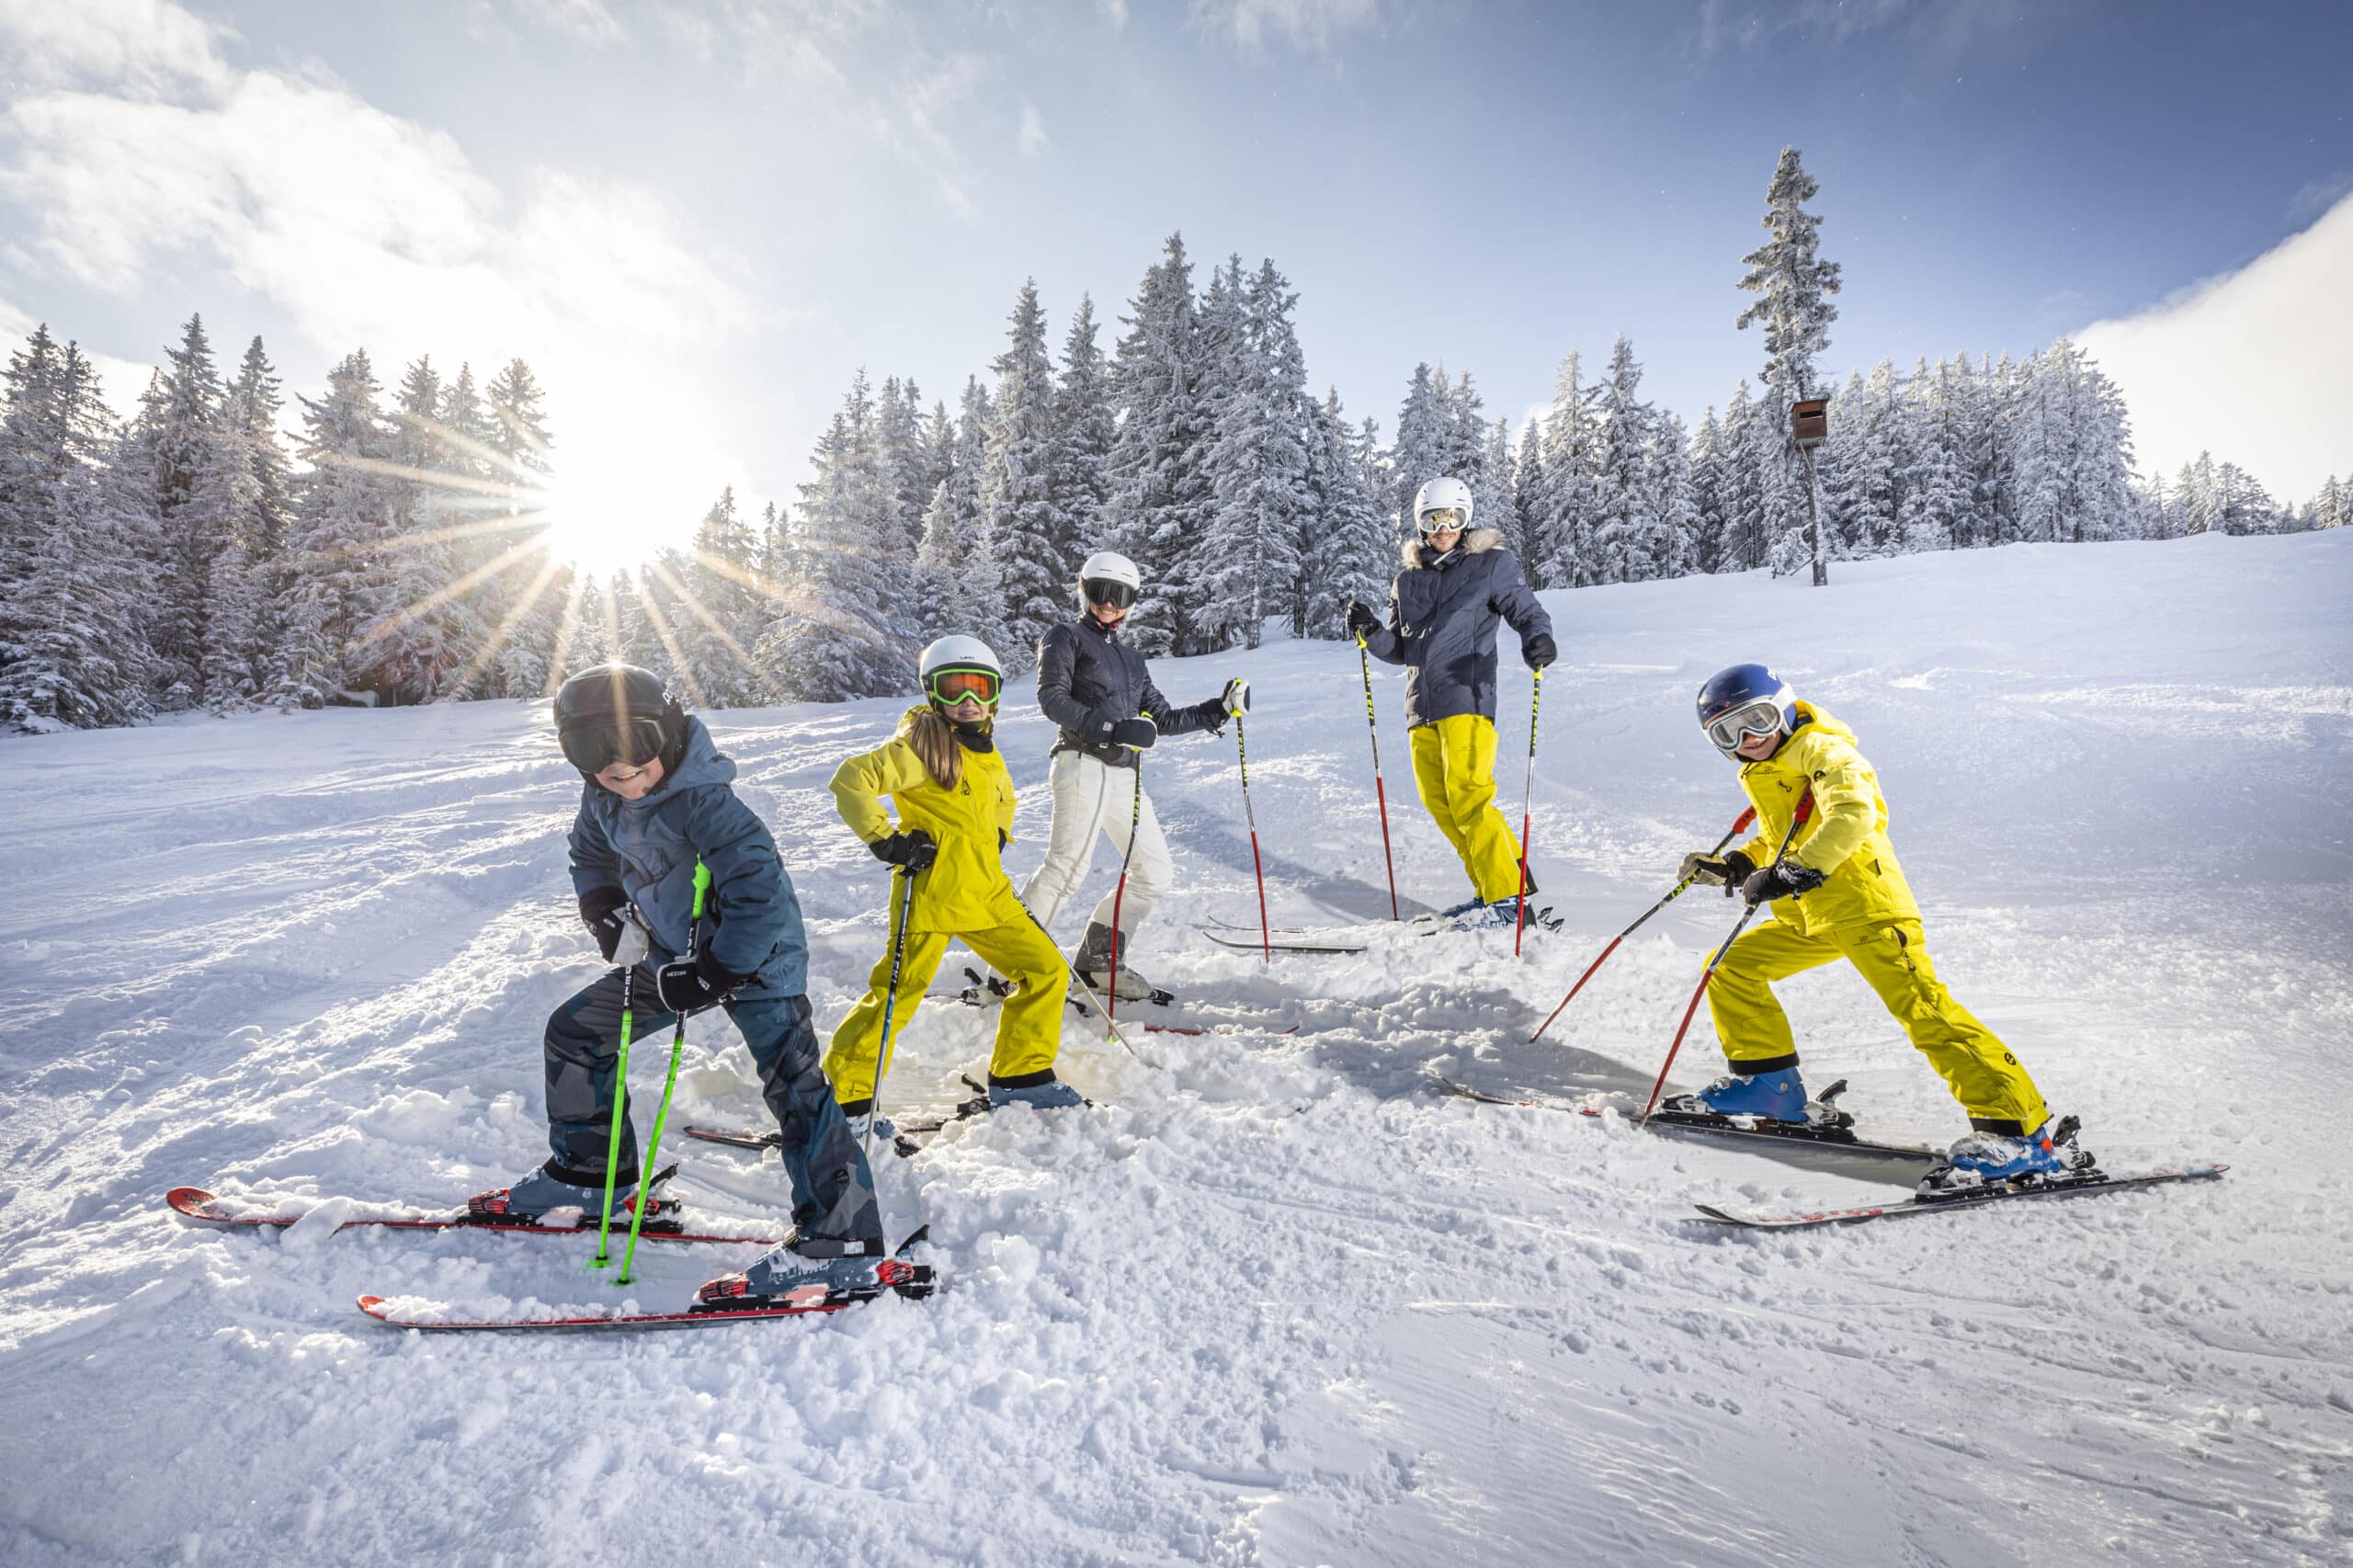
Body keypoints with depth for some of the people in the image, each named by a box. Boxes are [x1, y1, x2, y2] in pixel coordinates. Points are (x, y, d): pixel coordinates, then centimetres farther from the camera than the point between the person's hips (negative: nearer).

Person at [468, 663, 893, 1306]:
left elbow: (762, 891, -33)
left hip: (753, 956, -8)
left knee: (794, 1088, -16)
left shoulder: (702, 800, -29)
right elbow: (591, 855, 18)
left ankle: (841, 1243, -13)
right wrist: (607, 913, 1)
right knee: (574, 1032, 16)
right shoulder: (603, 798, -4)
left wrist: (714, 974, -28)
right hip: (672, 955, 9)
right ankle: (587, 1174, 35)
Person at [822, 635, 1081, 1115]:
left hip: (986, 892, 8)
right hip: (931, 892, -8)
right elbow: (851, 780, -17)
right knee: (898, 994, -5)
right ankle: (845, 1097, 12)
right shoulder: (922, 744, -9)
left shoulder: (986, 750, 15)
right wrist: (886, 840, -18)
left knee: (1046, 970, 8)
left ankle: (1019, 1077, 21)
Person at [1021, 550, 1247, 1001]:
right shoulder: (1064, 637, 7)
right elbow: (1052, 698, -9)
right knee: (1067, 867, -19)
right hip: (1083, 765, -7)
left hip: (1125, 776, 7)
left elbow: (1162, 719, 24)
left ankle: (1098, 961, 15)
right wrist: (1109, 728, -21)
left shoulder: (1131, 658, 26)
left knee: (1155, 874, 5)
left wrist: (1219, 709, 17)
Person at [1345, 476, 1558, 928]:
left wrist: (1537, 638, -22)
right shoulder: (1408, 581, 19)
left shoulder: (1492, 564, 6)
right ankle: (1491, 891, 12)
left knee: (1467, 797, -16)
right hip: (1422, 707, 6)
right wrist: (1370, 633, 0)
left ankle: (1511, 896, -10)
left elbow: (1527, 611, 1)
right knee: (1437, 801, 2)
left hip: (1467, 698, -6)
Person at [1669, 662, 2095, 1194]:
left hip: (1866, 903, -9)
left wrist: (1794, 873, -37)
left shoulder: (1819, 748, -8)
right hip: (1810, 918, 9)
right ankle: (1768, 1084, 18)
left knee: (1922, 1007, -17)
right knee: (1729, 968, 10)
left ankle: (2021, 1130, -15)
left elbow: (1853, 812, -27)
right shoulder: (1764, 772, 20)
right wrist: (1729, 869, 19)